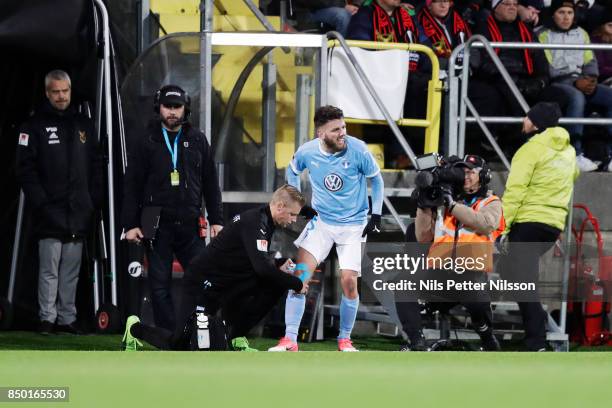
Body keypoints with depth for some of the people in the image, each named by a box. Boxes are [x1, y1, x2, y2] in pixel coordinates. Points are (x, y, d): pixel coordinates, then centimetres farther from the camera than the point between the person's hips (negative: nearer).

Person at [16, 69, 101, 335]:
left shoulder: (84, 125, 15)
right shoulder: (35, 126, 0)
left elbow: (95, 167, 17)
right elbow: (25, 169, -5)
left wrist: (92, 200, 7)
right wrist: (39, 202, -13)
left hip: (79, 214, 4)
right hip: (51, 213, -4)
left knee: (71, 271, 6)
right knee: (49, 269, -6)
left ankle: (67, 318, 10)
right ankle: (47, 318, -2)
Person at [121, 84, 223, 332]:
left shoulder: (197, 140, 10)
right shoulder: (146, 142, 4)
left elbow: (211, 184, 12)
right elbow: (132, 186, 3)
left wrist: (216, 220, 6)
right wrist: (130, 224, -4)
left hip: (190, 225, 1)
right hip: (158, 225, -1)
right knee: (160, 284, 0)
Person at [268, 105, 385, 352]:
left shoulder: (357, 151, -18)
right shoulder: (307, 152, -12)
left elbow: (376, 179, 0)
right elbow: (292, 171, 12)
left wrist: (376, 215, -3)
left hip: (353, 224, -1)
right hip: (320, 220, 2)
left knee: (349, 281, -10)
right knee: (300, 275, -12)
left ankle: (345, 339, 10)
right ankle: (290, 340, -8)